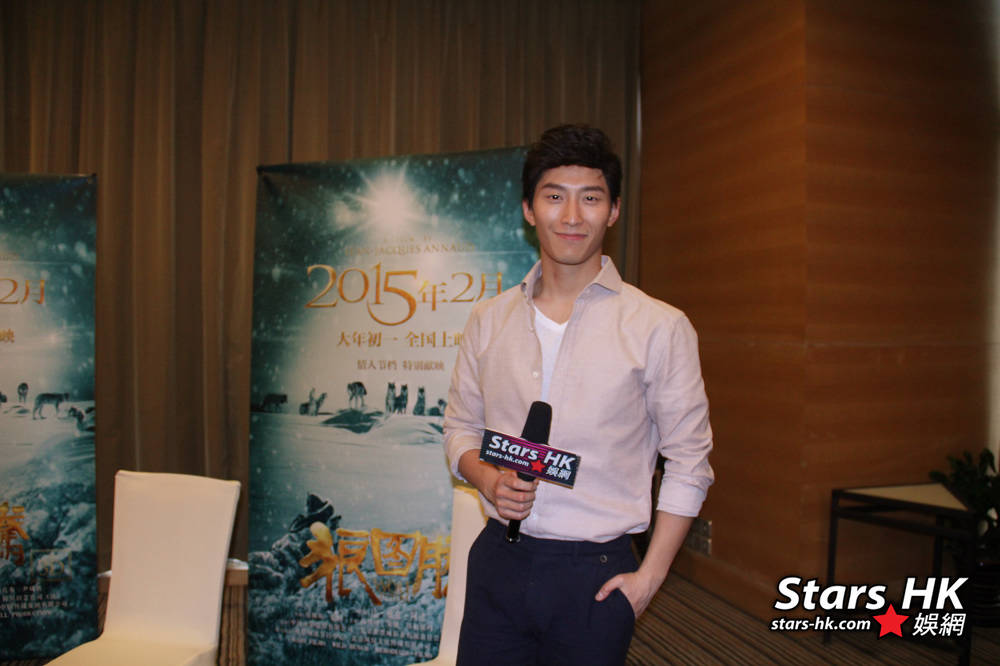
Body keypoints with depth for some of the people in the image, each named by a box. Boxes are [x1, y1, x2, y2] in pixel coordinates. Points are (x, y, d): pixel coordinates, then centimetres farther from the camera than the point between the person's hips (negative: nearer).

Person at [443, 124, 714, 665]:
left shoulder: (661, 327, -6)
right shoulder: (488, 320, 4)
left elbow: (689, 462, -3)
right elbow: (460, 428, 12)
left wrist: (650, 576, -6)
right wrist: (488, 479, -8)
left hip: (594, 573, -2)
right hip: (497, 560, 3)